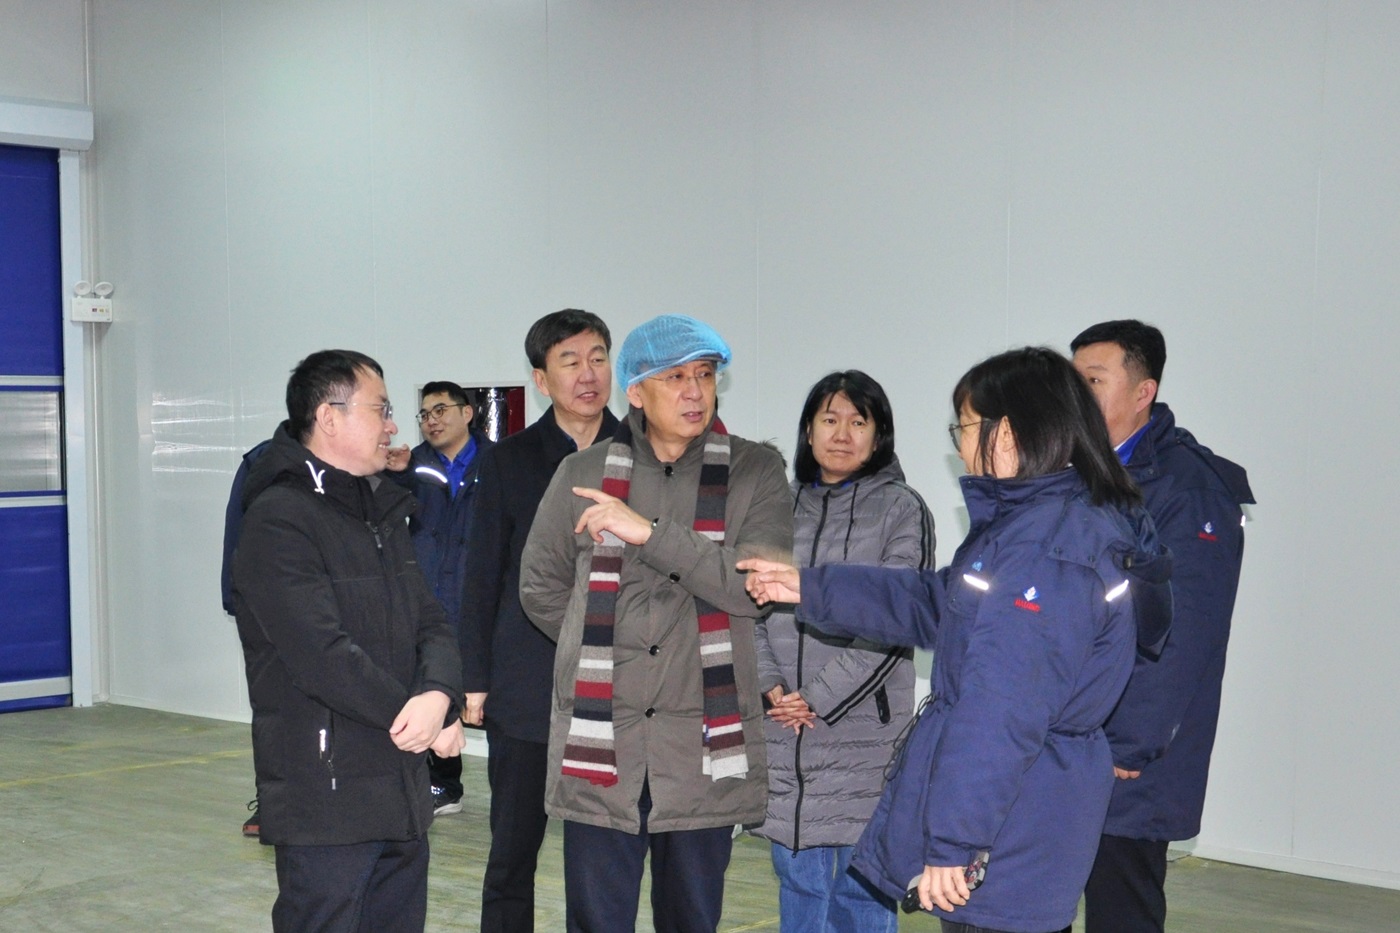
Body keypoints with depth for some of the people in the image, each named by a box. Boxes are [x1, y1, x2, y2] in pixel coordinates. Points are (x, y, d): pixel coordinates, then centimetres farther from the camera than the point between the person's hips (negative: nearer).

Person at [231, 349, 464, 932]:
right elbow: (323, 655, -22)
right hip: (327, 800, -8)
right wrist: (426, 716, -14)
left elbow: (431, 626, 8)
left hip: (403, 794, 8)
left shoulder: (382, 512, 16)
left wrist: (440, 694, -14)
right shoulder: (279, 519, -13)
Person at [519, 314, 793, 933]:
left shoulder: (754, 472, 1)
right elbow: (540, 587, 17)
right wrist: (605, 646, 11)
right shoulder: (583, 473, 6)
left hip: (703, 747, -1)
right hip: (600, 741, 1)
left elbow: (757, 585, -13)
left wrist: (650, 532, -19)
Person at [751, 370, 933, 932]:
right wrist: (772, 688, -7)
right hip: (783, 731, 4)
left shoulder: (902, 510, -2)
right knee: (798, 879, 12)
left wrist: (818, 700, -11)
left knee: (863, 884, 3)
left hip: (862, 731, -4)